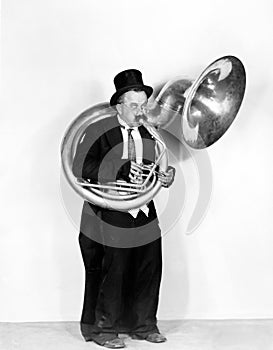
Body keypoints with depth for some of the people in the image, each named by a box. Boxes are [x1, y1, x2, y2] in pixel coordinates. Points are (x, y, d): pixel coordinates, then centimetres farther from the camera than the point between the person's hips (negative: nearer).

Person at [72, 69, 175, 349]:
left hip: (144, 215, 6)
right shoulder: (98, 130, -6)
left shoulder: (148, 134, 12)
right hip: (109, 217, -6)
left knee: (149, 271, 8)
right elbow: (80, 169, -16)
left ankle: (143, 325, 25)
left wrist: (164, 177, -5)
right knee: (111, 273, -1)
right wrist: (121, 171, -25)